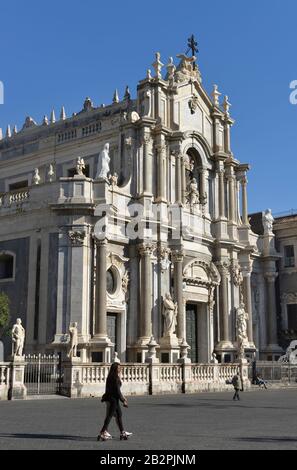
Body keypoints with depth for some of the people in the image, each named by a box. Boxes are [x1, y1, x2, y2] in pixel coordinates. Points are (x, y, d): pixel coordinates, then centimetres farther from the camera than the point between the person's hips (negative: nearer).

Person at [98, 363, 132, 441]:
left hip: (110, 398, 10)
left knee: (119, 414, 15)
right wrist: (123, 401, -13)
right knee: (109, 416, -4)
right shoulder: (115, 378, -17)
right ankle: (102, 433, -1)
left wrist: (122, 397, 26)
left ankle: (122, 432, 21)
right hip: (113, 399, -10)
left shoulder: (111, 377, 12)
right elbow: (117, 391, -18)